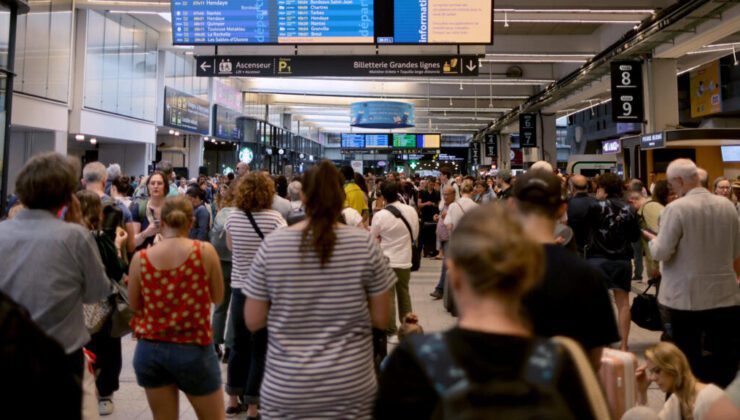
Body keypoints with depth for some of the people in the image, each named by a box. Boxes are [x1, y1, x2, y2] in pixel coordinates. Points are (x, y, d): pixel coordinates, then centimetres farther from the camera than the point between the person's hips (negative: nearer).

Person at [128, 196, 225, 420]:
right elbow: (218, 297, 1)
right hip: (194, 350, -2)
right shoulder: (205, 251, -11)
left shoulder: (141, 258, -5)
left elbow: (134, 305, 7)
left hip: (149, 350, 3)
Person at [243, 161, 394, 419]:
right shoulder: (365, 244, -10)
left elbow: (253, 322, -2)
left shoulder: (272, 246, -9)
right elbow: (381, 320, -4)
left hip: (284, 390, 1)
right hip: (351, 389, 0)